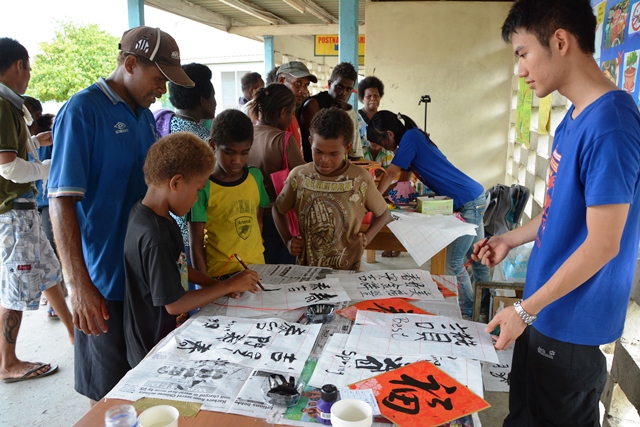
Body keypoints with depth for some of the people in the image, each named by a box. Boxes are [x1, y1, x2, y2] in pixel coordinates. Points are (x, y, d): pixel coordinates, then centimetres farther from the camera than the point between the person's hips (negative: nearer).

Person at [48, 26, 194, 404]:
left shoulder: (144, 114, 8)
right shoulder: (83, 111, -14)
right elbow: (62, 201, -18)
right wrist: (80, 285, -23)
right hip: (106, 283, -7)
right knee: (110, 396, 10)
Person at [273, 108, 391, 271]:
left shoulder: (360, 179, -9)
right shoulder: (298, 176, -5)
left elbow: (383, 213, 7)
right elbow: (278, 209, 12)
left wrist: (367, 238, -8)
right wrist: (288, 240, 1)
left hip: (347, 270, -1)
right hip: (306, 268, 2)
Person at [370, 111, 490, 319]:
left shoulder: (410, 137, -14)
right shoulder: (413, 138, 13)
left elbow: (391, 173, -12)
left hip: (469, 202, -10)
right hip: (473, 199, 10)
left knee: (452, 263, -4)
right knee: (476, 257, 18)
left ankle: (469, 313, 9)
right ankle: (486, 307, 31)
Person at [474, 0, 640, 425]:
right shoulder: (574, 117, 5)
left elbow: (602, 245, -24)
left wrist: (525, 310, -18)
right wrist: (512, 239, 11)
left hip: (572, 327, -8)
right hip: (547, 312, 8)